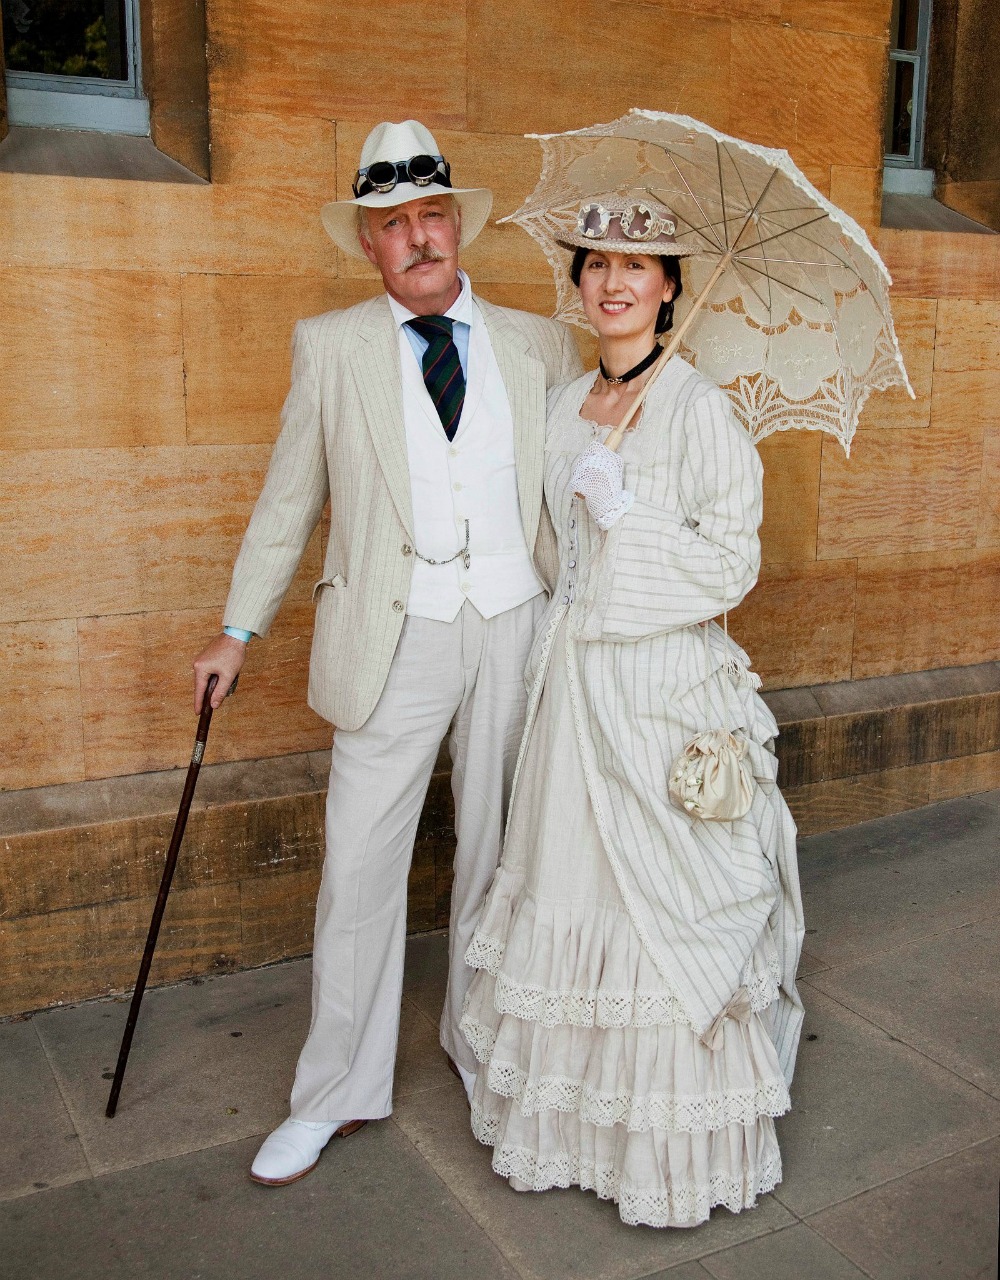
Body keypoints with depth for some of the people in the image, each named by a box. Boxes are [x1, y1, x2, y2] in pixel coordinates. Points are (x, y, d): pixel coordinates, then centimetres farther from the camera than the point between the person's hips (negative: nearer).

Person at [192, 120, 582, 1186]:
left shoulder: (540, 345, 7)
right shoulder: (330, 347, 3)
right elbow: (288, 497, 8)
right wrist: (239, 628, 8)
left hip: (518, 628, 2)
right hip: (397, 638, -1)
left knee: (498, 851, 13)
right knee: (360, 866, 1)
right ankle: (338, 1092, 20)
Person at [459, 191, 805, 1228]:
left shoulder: (698, 411, -9)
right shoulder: (563, 406, 10)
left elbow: (733, 567, -11)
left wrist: (624, 509, -17)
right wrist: (553, 654, 15)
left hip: (660, 685, -6)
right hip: (571, 675, 6)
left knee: (661, 901, 2)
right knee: (568, 884, 13)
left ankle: (678, 1143, 22)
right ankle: (573, 1113, 33)